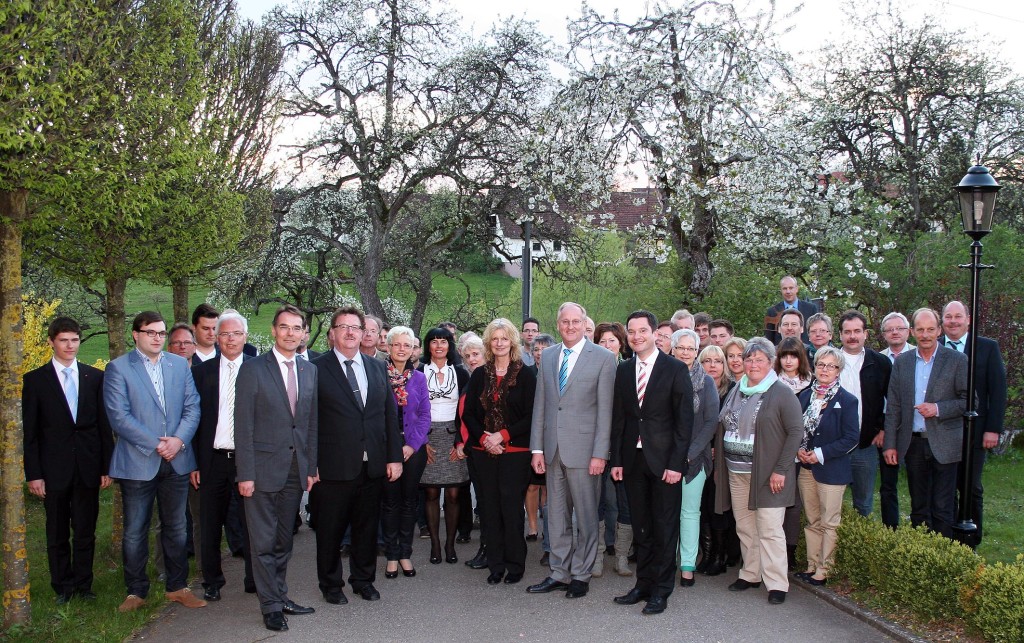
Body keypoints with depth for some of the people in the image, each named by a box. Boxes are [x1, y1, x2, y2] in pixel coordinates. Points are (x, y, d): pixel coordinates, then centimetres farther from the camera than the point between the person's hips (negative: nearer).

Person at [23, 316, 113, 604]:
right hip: (54, 469, -1)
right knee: (57, 534, 9)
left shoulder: (95, 377, 5)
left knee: (86, 532, 8)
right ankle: (63, 587, 22)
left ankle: (83, 585, 20)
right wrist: (33, 474, -6)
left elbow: (104, 425, 6)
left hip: (88, 467, 1)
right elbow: (28, 432, -1)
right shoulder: (35, 380, 0)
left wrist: (107, 466, 2)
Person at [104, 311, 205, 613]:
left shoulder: (180, 365, 9)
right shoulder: (118, 368, -3)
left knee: (176, 528, 12)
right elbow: (118, 416, -11)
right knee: (135, 532, 5)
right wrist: (156, 444, -15)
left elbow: (192, 407, 5)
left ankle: (178, 587, 23)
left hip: (176, 461, 4)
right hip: (137, 462, -3)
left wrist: (179, 440, -12)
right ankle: (136, 591, 19)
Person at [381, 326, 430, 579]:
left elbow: (425, 415, 5)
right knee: (390, 500, 3)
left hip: (413, 448, 2)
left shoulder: (418, 378, 6)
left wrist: (412, 444, -7)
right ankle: (391, 555, 14)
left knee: (409, 501, 8)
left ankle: (405, 554, 18)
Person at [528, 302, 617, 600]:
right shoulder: (547, 356, 9)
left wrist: (600, 453, -11)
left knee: (586, 517, 5)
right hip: (553, 449, 5)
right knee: (556, 516, 12)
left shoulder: (603, 358, -5)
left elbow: (605, 409, -7)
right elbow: (540, 404, 10)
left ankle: (581, 575, 18)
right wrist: (537, 448, 5)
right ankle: (560, 573, 23)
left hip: (583, 449, -5)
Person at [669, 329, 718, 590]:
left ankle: (687, 565, 10)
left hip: (693, 458, -1)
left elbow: (711, 422, -1)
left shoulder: (706, 382, 2)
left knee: (690, 511, 3)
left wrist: (690, 453, -9)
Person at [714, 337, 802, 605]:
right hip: (736, 472, 6)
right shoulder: (736, 391, 13)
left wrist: (781, 470, -14)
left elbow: (796, 431, -10)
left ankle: (777, 584, 3)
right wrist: (719, 467, 10)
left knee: (770, 530, -5)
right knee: (744, 527, 11)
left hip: (767, 473, -6)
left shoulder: (782, 393, -6)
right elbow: (722, 429, 16)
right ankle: (750, 574, 23)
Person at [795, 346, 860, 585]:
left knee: (829, 523, 2)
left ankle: (824, 570, 10)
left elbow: (851, 438, -11)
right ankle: (812, 565, 22)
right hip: (806, 467, 5)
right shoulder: (805, 396, 8)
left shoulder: (846, 400, -8)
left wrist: (821, 454, -15)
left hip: (831, 470, -5)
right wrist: (798, 449, -4)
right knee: (812, 521, 13)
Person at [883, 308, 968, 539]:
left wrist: (938, 409, -16)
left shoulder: (957, 360, -2)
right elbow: (893, 407, 7)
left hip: (943, 444, -3)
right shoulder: (901, 362, 7)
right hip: (913, 444, 3)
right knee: (918, 509, 11)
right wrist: (890, 444, 3)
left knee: (942, 510, -1)